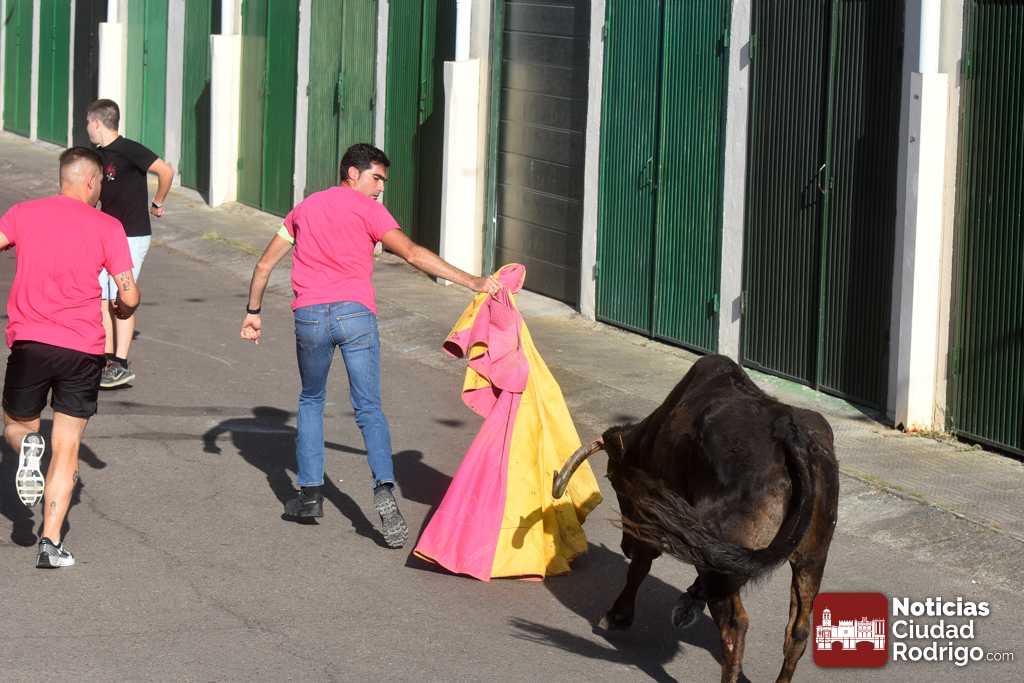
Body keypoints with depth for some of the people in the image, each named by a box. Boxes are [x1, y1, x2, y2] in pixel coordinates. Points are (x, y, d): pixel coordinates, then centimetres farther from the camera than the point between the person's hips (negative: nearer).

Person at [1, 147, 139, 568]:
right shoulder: (106, 227, 0)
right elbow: (129, 296, -3)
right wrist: (121, 309, 20)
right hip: (84, 350, -1)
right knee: (67, 448, 7)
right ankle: (51, 544, -2)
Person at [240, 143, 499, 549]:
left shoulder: (305, 208, 21)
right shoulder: (366, 209, 5)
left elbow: (265, 264, 24)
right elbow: (412, 253, -7)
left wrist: (253, 311, 33)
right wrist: (471, 282, -10)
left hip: (309, 315, 3)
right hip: (355, 313, -3)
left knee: (311, 401, 23)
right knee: (369, 409, 1)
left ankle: (310, 494, 19)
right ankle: (384, 489, -19)